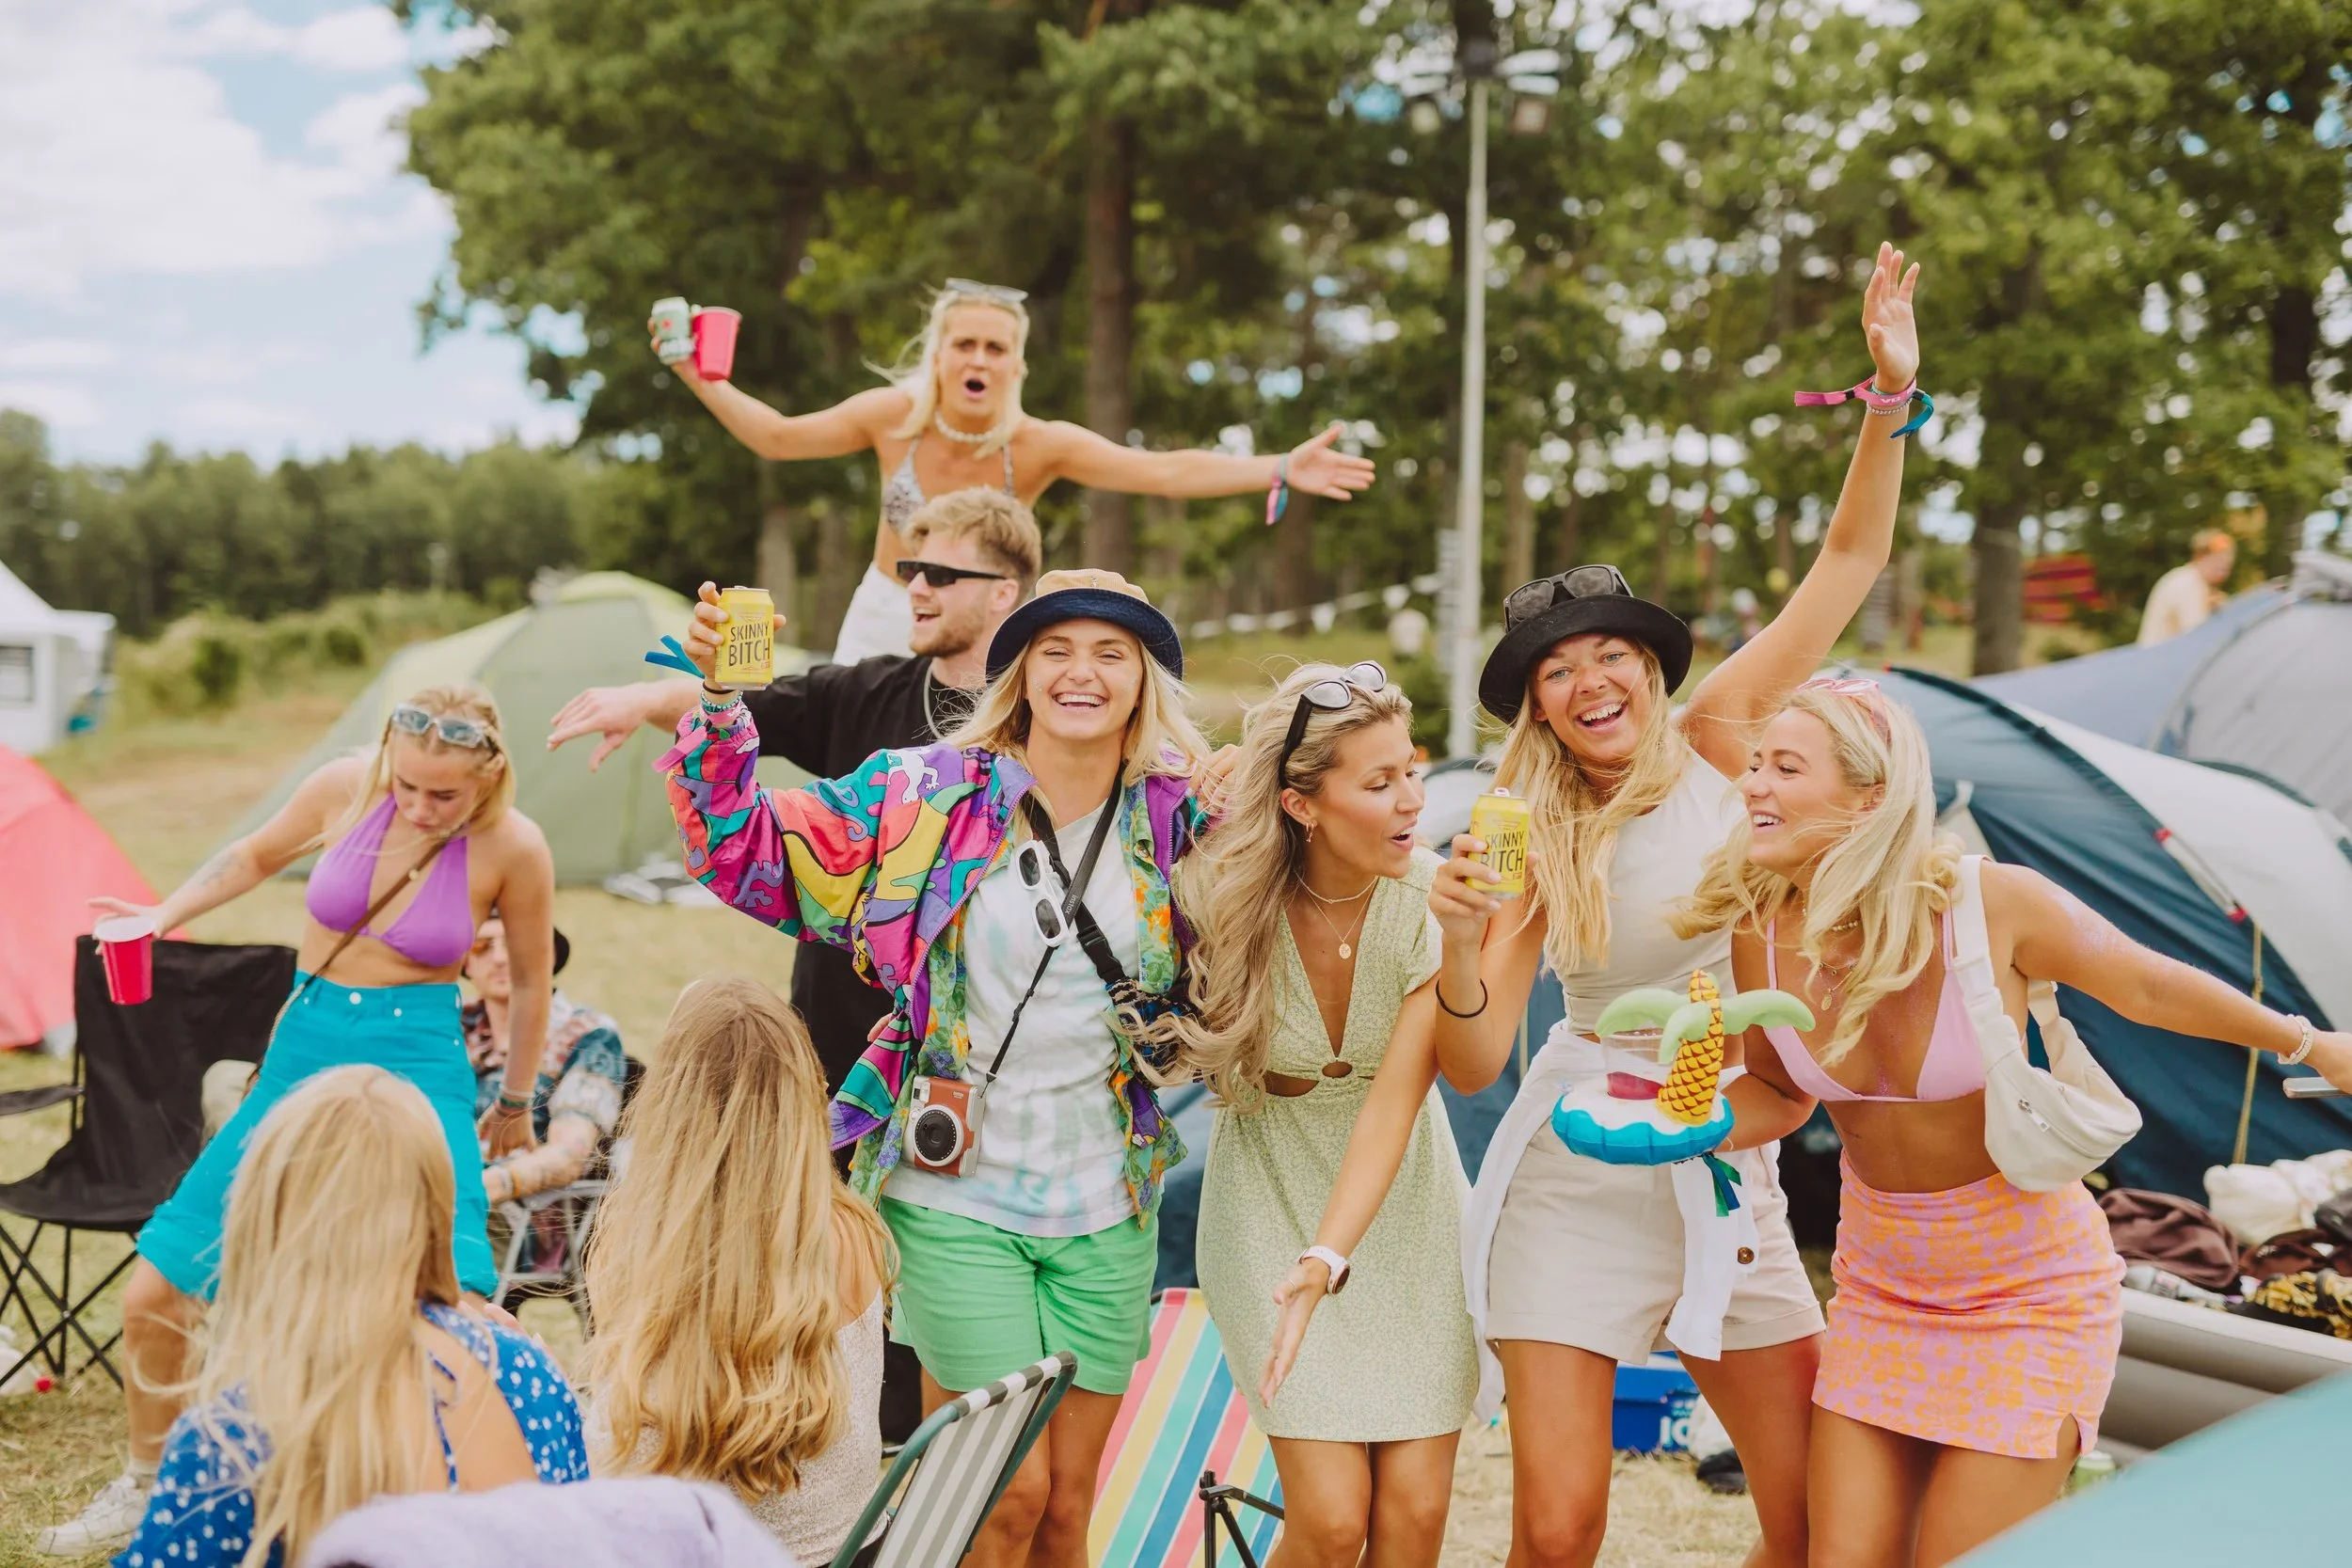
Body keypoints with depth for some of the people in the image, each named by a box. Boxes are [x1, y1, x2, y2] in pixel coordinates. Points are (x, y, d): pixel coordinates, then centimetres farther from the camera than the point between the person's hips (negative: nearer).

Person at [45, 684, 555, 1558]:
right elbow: (258, 855, 16)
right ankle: (146, 1486, 34)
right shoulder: (346, 788, -7)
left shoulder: (512, 849, -13)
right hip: (301, 1059, 4)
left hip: (419, 1071, -4)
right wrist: (164, 916, 13)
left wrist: (514, 1104, 14)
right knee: (152, 1298, 7)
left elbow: (530, 980, 3)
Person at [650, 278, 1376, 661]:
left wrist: (1277, 470, -35)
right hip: (880, 627, 1)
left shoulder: (1040, 445, -18)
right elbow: (777, 436, 0)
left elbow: (1162, 472, -25)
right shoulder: (895, 416, -14)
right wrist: (700, 377, -9)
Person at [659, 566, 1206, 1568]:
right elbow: (749, 848, -4)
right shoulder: (929, 795, -5)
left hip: (1106, 1208, 3)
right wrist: (719, 698, -18)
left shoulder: (1181, 819, 2)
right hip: (957, 1194, -3)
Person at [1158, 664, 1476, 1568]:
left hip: (1406, 1208, 1)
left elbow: (1394, 1105, -25)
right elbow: (1192, 1045, 2)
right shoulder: (1222, 892, -17)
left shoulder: (1435, 903, -18)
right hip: (1274, 1208, -1)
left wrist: (1330, 1258, -38)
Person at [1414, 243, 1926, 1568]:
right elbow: (1473, 1064, -8)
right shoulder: (1534, 843, -3)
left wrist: (1893, 394, -12)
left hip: (1730, 1168, 2)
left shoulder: (1715, 743, 0)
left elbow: (1851, 562, -2)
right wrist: (1462, 940, -26)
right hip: (1577, 1173, -2)